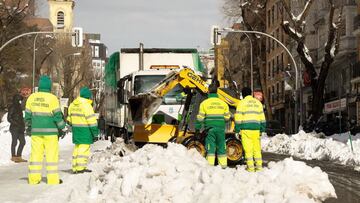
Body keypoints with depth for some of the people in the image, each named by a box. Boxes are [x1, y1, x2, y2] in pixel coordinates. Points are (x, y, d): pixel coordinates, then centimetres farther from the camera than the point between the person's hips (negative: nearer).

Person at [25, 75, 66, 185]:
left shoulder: (32, 97, 3)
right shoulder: (52, 98, -10)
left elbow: (28, 115, 9)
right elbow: (57, 116, -8)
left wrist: (29, 126, 24)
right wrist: (62, 127, 6)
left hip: (36, 131, 4)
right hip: (50, 131, -4)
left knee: (36, 154, 8)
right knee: (52, 154, 1)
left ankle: (34, 178, 8)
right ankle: (53, 179, 1)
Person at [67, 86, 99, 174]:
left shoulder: (72, 105, 11)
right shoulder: (86, 105, -14)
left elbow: (70, 118, 19)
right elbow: (92, 121, -14)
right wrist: (95, 133, -9)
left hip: (76, 130, 8)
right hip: (85, 130, -8)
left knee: (77, 148, 13)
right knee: (84, 148, -5)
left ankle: (75, 168, 15)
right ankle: (80, 168, -7)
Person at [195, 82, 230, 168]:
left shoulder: (204, 103, -2)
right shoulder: (223, 103, 5)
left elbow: (200, 118, -1)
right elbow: (227, 117, 9)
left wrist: (197, 128, 8)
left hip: (210, 128, -2)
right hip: (220, 128, 2)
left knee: (210, 146, 0)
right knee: (221, 146, 9)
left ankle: (210, 165, -5)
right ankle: (223, 164, 9)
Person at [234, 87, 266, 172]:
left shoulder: (242, 102, -1)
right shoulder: (258, 102, 15)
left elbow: (238, 116, -5)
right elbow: (262, 116, 16)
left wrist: (237, 128, -1)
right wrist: (262, 128, 21)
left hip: (246, 128, -4)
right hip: (256, 128, 4)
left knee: (248, 148, -4)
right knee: (257, 148, 9)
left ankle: (250, 167, -7)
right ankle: (259, 166, 8)